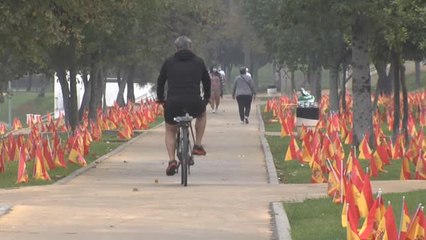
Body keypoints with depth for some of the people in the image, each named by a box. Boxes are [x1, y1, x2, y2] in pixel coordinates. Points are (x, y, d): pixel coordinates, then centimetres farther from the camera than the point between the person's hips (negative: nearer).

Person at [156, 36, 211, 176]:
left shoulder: (169, 62, 13)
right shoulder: (198, 62, 15)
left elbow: (160, 81, 21)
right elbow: (207, 81, 25)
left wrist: (160, 98, 38)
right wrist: (207, 98, 42)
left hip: (173, 103, 0)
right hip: (194, 103, 0)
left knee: (170, 132, 21)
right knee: (202, 114, 35)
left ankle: (172, 161, 1)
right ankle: (198, 145, 24)